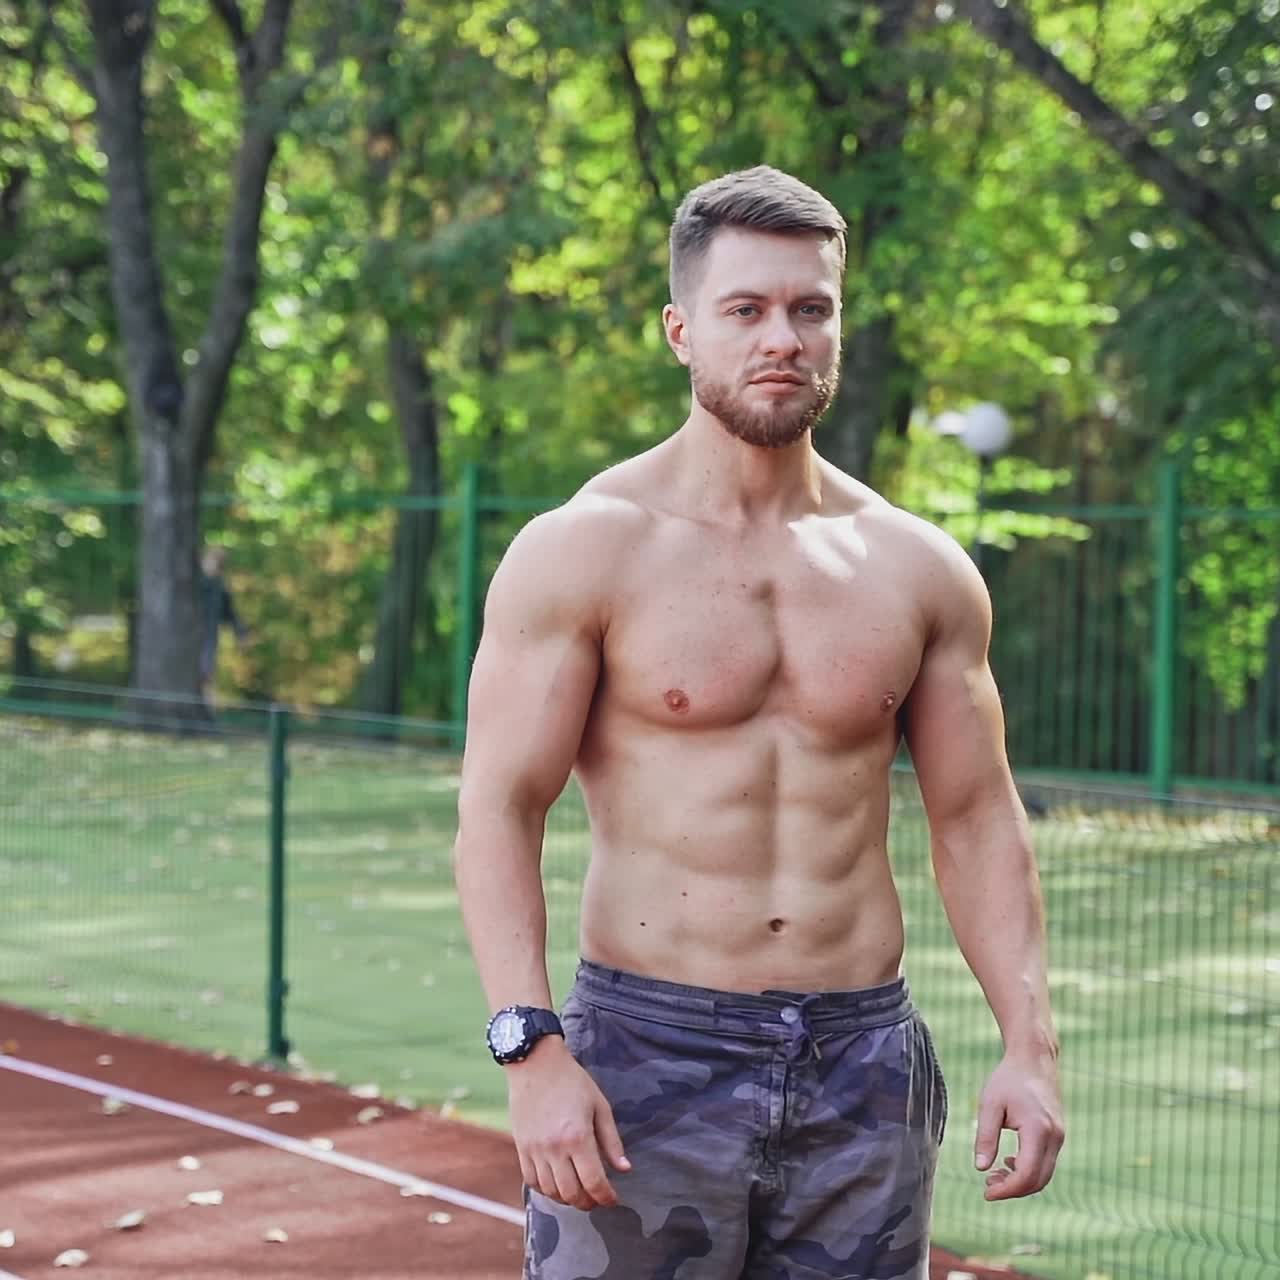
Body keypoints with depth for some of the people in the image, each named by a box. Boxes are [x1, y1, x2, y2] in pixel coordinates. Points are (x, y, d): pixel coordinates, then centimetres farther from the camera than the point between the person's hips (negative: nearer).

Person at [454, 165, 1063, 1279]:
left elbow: (975, 816, 10)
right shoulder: (581, 551, -4)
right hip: (647, 1056, -3)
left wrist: (1030, 1044, 1)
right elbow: (500, 810, -8)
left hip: (864, 1067, 4)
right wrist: (531, 1050, -18)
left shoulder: (920, 569, 7)